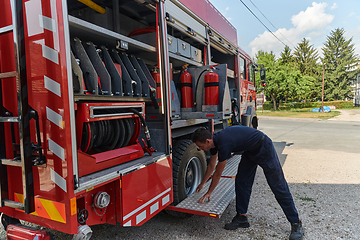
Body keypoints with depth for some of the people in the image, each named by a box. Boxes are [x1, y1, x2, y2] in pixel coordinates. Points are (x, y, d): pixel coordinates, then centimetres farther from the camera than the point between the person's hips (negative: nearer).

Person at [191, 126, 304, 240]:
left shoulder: (224, 144, -33)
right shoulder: (214, 141, -5)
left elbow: (217, 174, -20)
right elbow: (211, 165, 13)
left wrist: (209, 193, -5)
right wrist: (202, 183, 25)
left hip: (264, 149, -9)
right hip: (249, 151, 9)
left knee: (278, 186, -3)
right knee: (241, 182, 4)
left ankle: (296, 223, 9)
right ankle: (242, 217, 15)